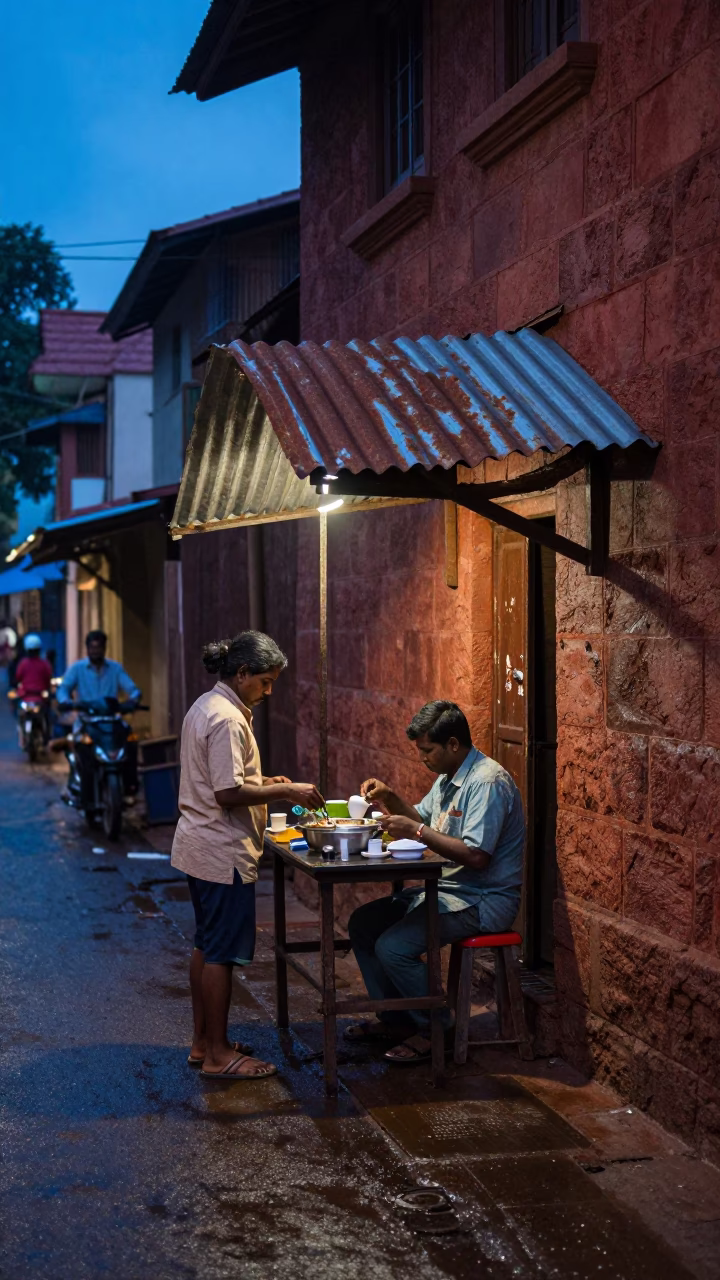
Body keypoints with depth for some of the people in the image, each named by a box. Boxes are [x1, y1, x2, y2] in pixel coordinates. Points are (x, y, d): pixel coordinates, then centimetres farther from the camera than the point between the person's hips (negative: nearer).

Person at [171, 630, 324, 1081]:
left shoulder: (206, 707, 12)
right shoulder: (227, 719, -20)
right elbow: (228, 794, -25)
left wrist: (265, 784, 11)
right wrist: (284, 790, -17)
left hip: (201, 846, 11)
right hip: (223, 852, -11)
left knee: (207, 946, 16)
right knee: (223, 952, -2)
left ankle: (203, 1042, 25)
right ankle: (218, 1054, 6)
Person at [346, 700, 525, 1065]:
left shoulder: (488, 782, -21)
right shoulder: (448, 777, 12)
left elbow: (476, 856, -29)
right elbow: (421, 817, 26)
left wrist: (417, 831, -26)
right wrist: (389, 797, 6)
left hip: (484, 900, -11)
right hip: (447, 887, 11)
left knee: (393, 946, -23)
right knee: (362, 923, 8)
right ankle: (394, 1018, 16)